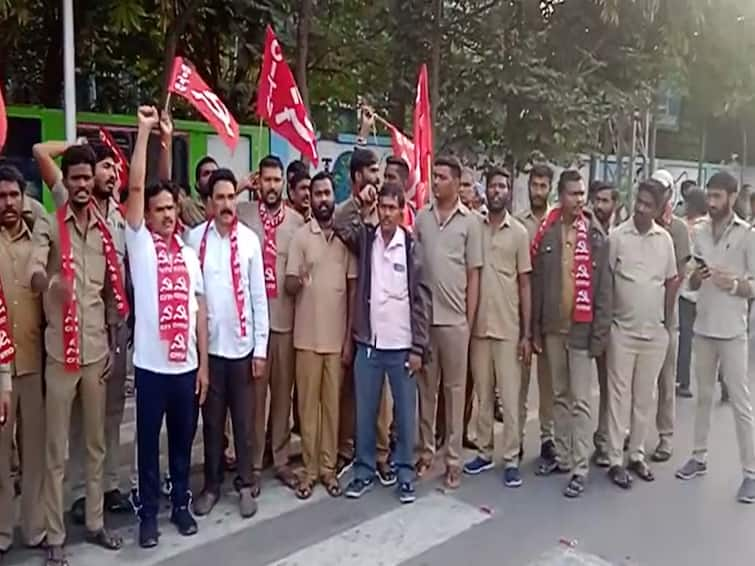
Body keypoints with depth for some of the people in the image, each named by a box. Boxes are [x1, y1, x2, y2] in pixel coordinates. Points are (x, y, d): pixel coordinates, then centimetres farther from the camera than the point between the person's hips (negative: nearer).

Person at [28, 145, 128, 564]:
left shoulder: (105, 230, 9)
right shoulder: (47, 226, -4)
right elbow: (33, 274, -22)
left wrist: (112, 345, 8)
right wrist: (51, 283, -46)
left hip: (97, 350, 4)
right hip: (61, 351, -4)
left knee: (96, 443, 14)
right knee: (56, 449, 5)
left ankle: (94, 523, 28)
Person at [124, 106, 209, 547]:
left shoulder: (190, 254, 8)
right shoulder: (140, 243, -1)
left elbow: (200, 310, 9)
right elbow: (136, 186, -13)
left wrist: (203, 363, 6)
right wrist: (144, 130, -14)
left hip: (186, 365, 3)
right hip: (151, 365, -3)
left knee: (183, 441, 15)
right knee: (149, 442, 9)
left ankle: (181, 504, 32)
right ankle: (149, 514, 24)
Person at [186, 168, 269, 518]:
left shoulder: (250, 239, -3)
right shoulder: (195, 238, -2)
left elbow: (259, 296, 0)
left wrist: (261, 348, -2)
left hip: (243, 344, 0)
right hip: (207, 344, 1)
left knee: (243, 420, 10)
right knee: (212, 421, 12)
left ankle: (246, 485, 24)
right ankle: (212, 485, 27)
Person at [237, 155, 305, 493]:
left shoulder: (297, 221, 6)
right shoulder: (242, 214, 0)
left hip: (286, 317, 2)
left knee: (283, 392, 11)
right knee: (254, 393, 5)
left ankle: (281, 460, 24)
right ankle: (253, 464, 18)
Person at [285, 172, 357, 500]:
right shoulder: (300, 236, -2)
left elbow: (354, 290, 4)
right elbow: (288, 286, -4)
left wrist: (350, 337, 0)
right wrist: (298, 279, -30)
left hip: (338, 336, 1)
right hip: (307, 336, -1)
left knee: (333, 403, 10)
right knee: (308, 403, 7)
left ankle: (328, 466, 22)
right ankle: (309, 468, 18)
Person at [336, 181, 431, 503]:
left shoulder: (412, 247, -4)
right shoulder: (365, 239, 4)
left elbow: (422, 301, -4)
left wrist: (418, 347, -7)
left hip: (401, 346, -2)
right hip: (368, 343, 2)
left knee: (405, 412, 9)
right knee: (365, 412, 11)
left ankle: (405, 474, 24)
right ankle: (364, 471, 26)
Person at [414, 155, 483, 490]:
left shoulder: (470, 221, 0)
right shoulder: (421, 218, 5)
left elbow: (474, 275, 1)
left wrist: (470, 319, -2)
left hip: (454, 319, -2)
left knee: (454, 389, 7)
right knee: (426, 388, 11)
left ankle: (453, 459, 17)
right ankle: (425, 450, 24)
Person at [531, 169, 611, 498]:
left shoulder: (595, 236, -4)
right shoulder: (546, 233, 3)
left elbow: (603, 288, -5)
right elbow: (536, 284, 4)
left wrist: (600, 332, -10)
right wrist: (535, 329, 3)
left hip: (582, 329, -3)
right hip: (553, 329, 4)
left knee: (580, 401, 2)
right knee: (560, 397, 16)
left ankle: (580, 468, 10)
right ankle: (563, 456, 29)